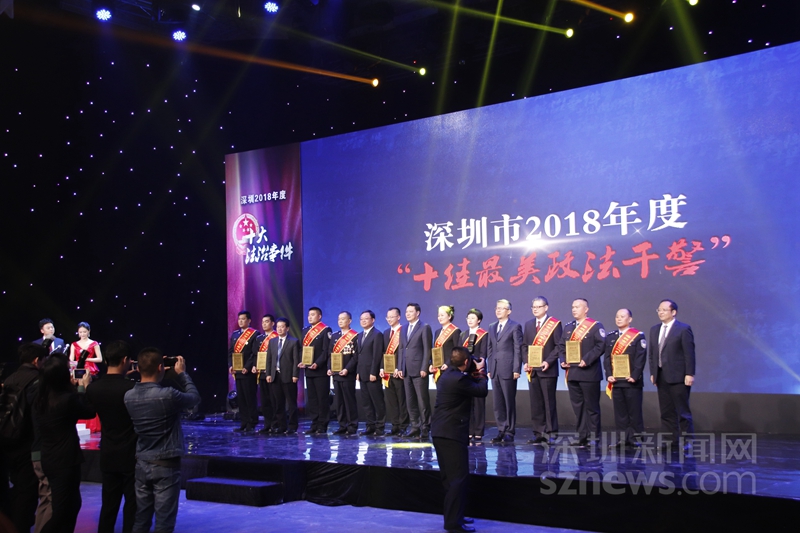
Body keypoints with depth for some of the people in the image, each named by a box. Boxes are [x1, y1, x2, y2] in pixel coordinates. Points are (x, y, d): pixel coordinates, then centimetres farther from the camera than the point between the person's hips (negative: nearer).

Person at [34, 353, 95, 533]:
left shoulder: (40, 399, -1)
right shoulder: (68, 399, -23)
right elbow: (90, 412, -5)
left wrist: (74, 388, 15)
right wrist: (83, 387, 8)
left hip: (48, 460, 8)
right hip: (65, 461, -8)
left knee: (72, 504, 23)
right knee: (62, 511, 3)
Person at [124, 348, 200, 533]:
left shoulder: (129, 396, -3)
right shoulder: (168, 395, -20)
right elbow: (195, 397, -3)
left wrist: (164, 374, 9)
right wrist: (181, 374, 7)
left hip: (142, 464, 6)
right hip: (166, 465, -6)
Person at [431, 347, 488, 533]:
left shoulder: (448, 375, 11)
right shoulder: (458, 379, -19)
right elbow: (482, 391, -9)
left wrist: (473, 377, 14)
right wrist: (482, 376, 9)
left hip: (440, 432, 10)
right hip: (452, 433, -10)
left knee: (450, 477, 17)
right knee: (459, 477, -7)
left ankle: (453, 516, 26)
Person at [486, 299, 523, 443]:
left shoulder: (515, 327, -2)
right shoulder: (492, 327, 16)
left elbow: (518, 349, -6)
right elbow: (489, 349, 16)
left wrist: (516, 369, -12)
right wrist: (489, 368, 9)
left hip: (508, 370, -6)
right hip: (495, 370, 6)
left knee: (509, 402, -1)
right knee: (497, 403, 7)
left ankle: (510, 432, 5)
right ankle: (501, 431, 13)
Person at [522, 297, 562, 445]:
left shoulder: (555, 324, -2)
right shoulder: (528, 324, 15)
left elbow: (558, 346, -7)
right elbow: (524, 345, 16)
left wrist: (548, 361, -17)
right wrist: (526, 362, 1)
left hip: (547, 370, -5)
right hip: (532, 370, 5)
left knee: (549, 402, -3)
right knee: (535, 402, 6)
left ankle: (551, 433, 3)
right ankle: (539, 433, 11)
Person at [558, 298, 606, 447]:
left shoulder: (595, 326, -3)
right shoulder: (568, 327, 17)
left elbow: (601, 346, -13)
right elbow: (561, 346, 18)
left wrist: (587, 360, -19)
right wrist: (563, 360, 1)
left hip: (589, 373, -6)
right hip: (572, 373, 6)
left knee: (591, 406, -1)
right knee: (577, 406, 8)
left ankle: (593, 437, 5)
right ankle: (582, 437, 13)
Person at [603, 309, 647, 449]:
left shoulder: (638, 336, -1)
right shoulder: (610, 337, 13)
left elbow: (641, 358, -8)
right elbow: (607, 358, 9)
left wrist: (635, 376, -16)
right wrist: (609, 375, -4)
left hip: (632, 381, -4)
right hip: (615, 381, 4)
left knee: (634, 410, 1)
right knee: (619, 411, 6)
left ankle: (634, 438, 9)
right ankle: (623, 439, 11)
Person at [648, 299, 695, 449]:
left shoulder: (683, 329, -5)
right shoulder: (654, 330, 14)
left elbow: (689, 353, -9)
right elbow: (651, 353, 16)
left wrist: (689, 374, -13)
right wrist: (653, 372, 10)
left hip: (678, 376, -6)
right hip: (661, 376, 6)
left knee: (682, 410, -2)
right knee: (666, 411, 8)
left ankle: (686, 441, 5)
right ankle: (670, 440, 14)